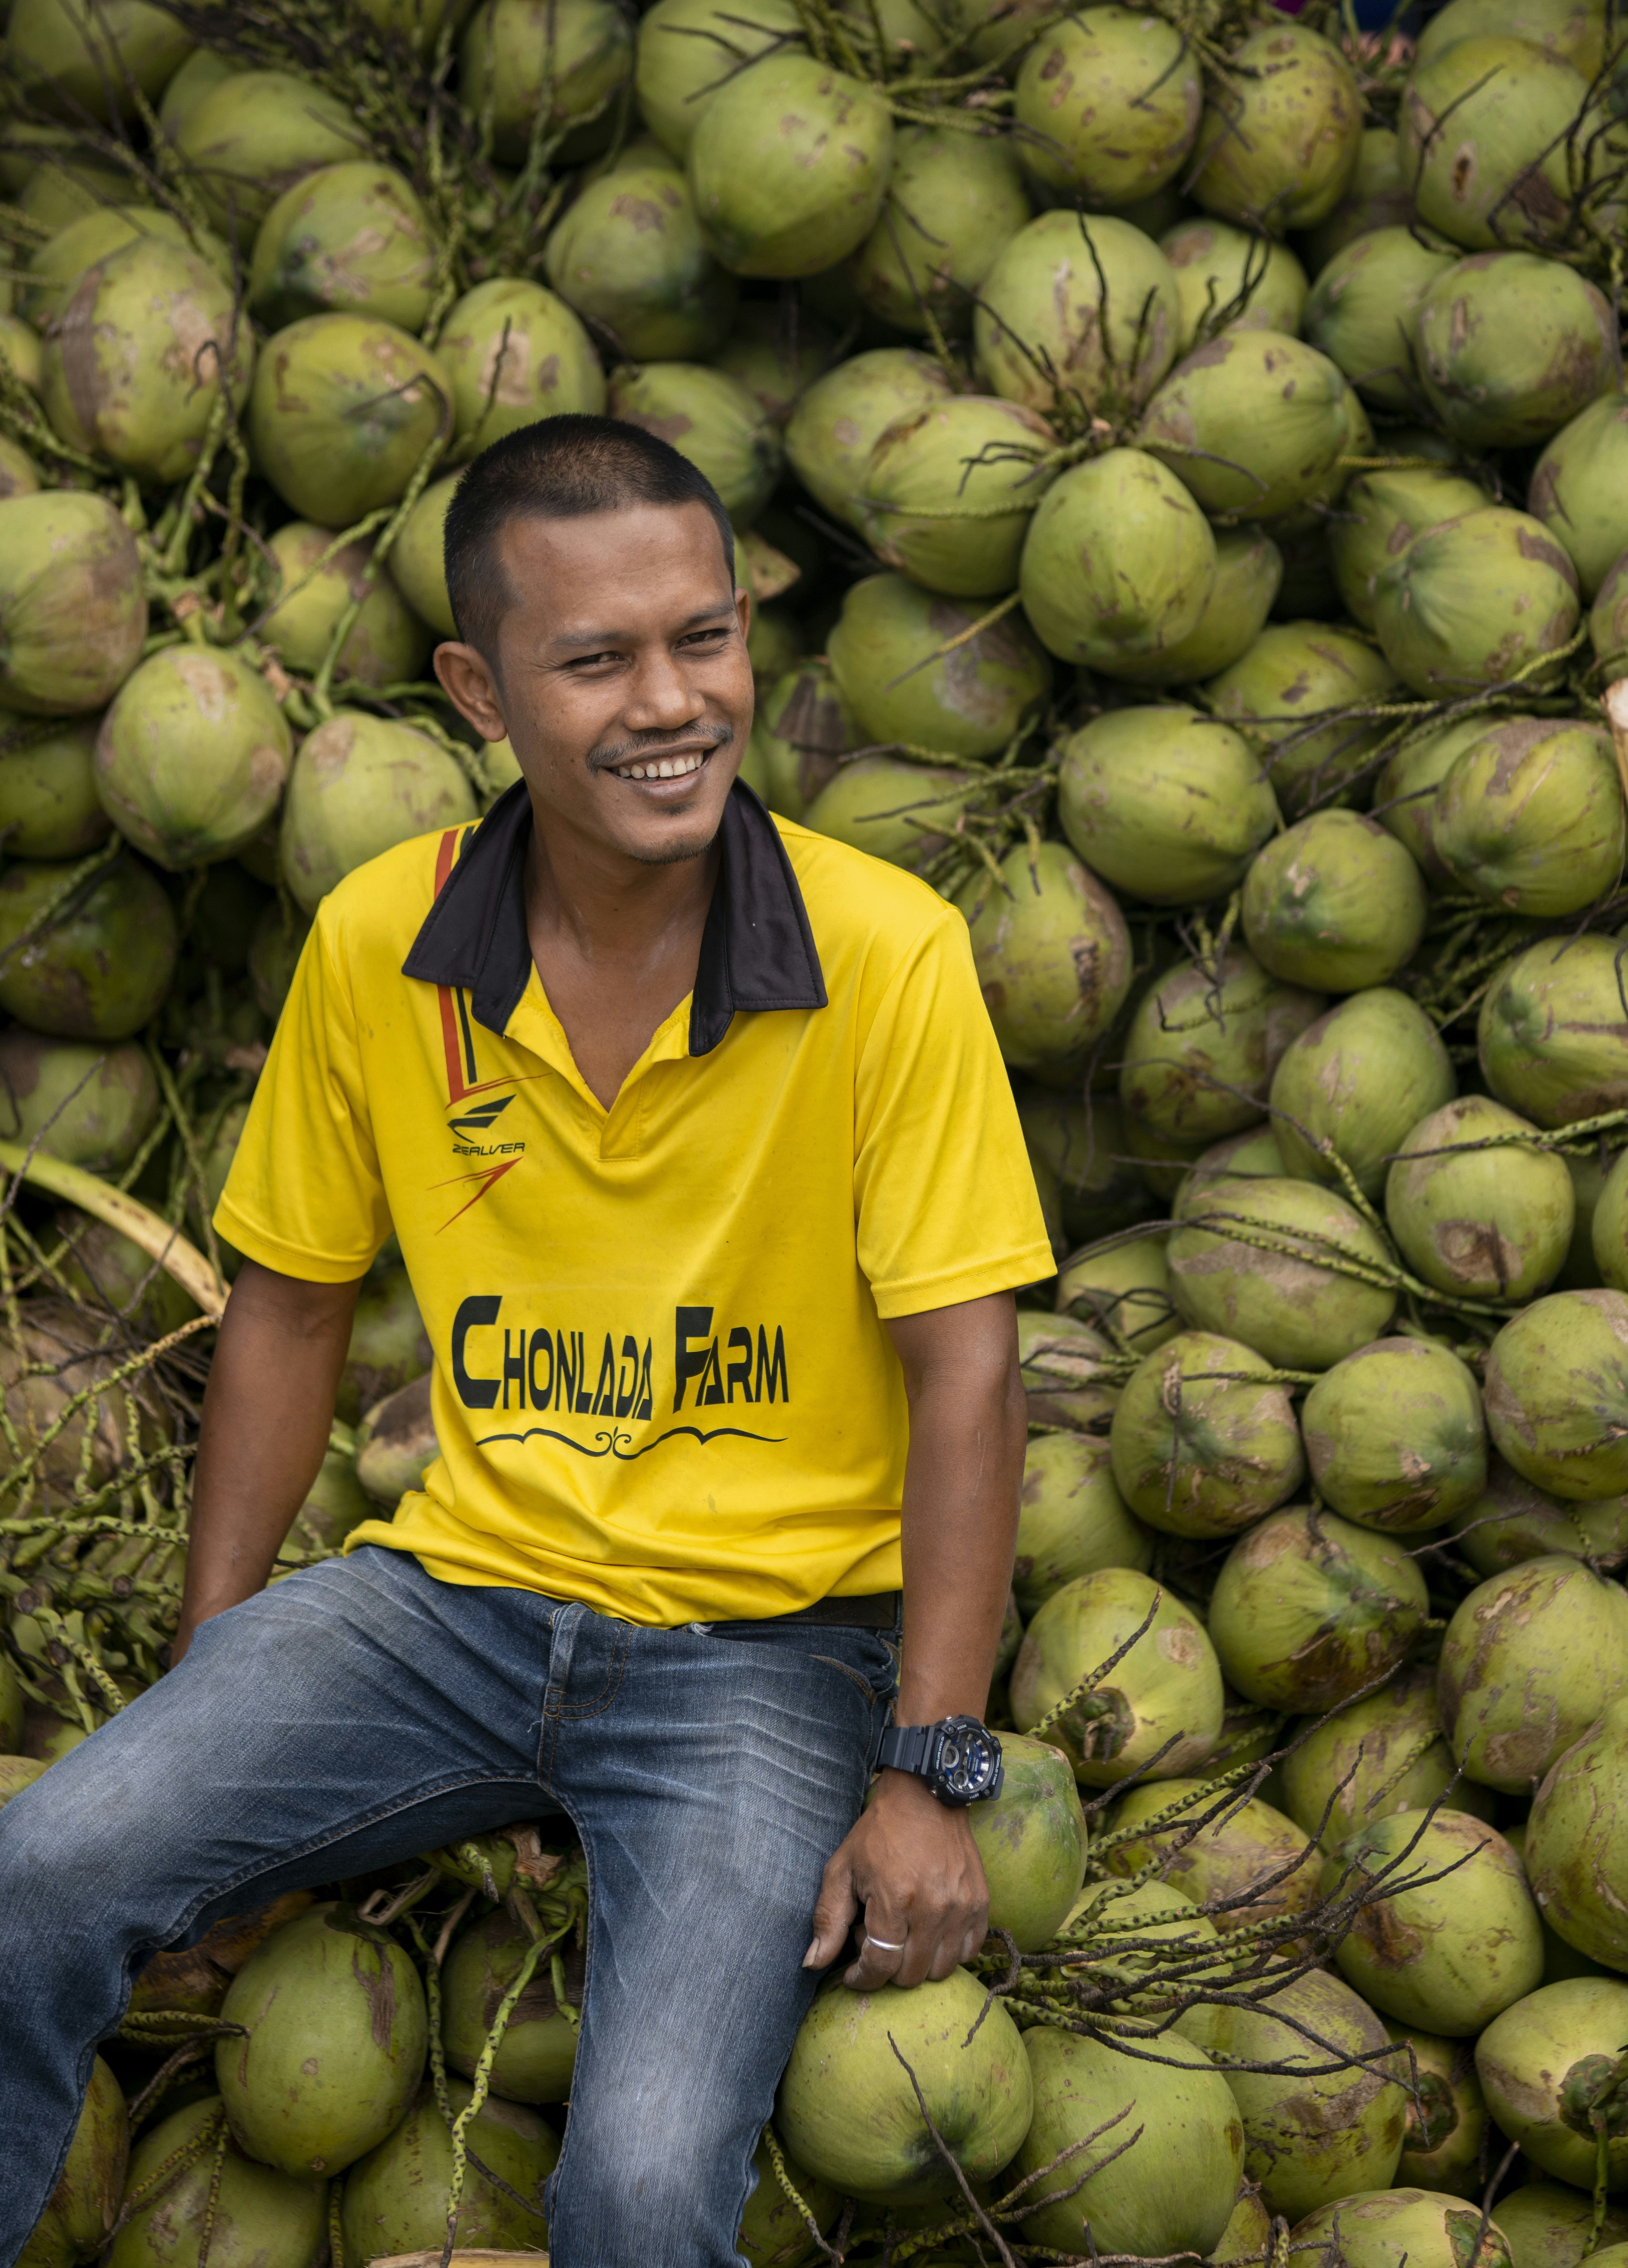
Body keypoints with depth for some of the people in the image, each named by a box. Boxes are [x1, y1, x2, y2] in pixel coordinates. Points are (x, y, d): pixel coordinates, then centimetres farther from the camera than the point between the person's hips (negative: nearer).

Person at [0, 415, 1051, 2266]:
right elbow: (289, 1307, 9)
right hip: (458, 1587, 3)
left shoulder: (886, 953, -12)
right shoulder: (375, 943, -2)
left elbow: (965, 1370, -9)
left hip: (766, 1640, -3)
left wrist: (928, 1775, -13)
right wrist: (205, 1675, 6)